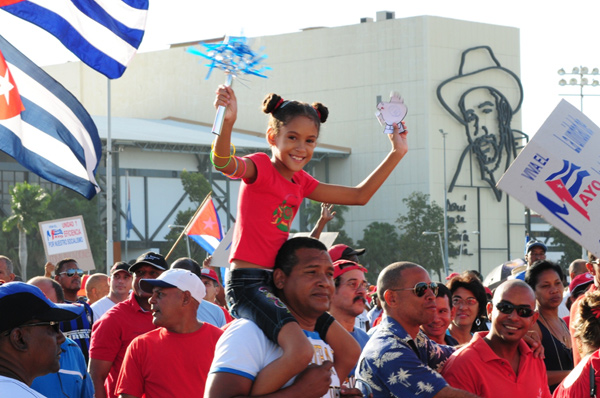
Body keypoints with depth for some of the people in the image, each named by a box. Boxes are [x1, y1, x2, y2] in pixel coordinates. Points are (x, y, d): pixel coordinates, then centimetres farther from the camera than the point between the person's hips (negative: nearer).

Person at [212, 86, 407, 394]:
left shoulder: (300, 181, 16)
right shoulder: (260, 167, -7)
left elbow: (359, 196, 22)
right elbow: (224, 164, -30)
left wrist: (397, 154, 18)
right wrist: (228, 122, -50)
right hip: (248, 284, -9)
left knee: (350, 352, 5)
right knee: (300, 350, -32)